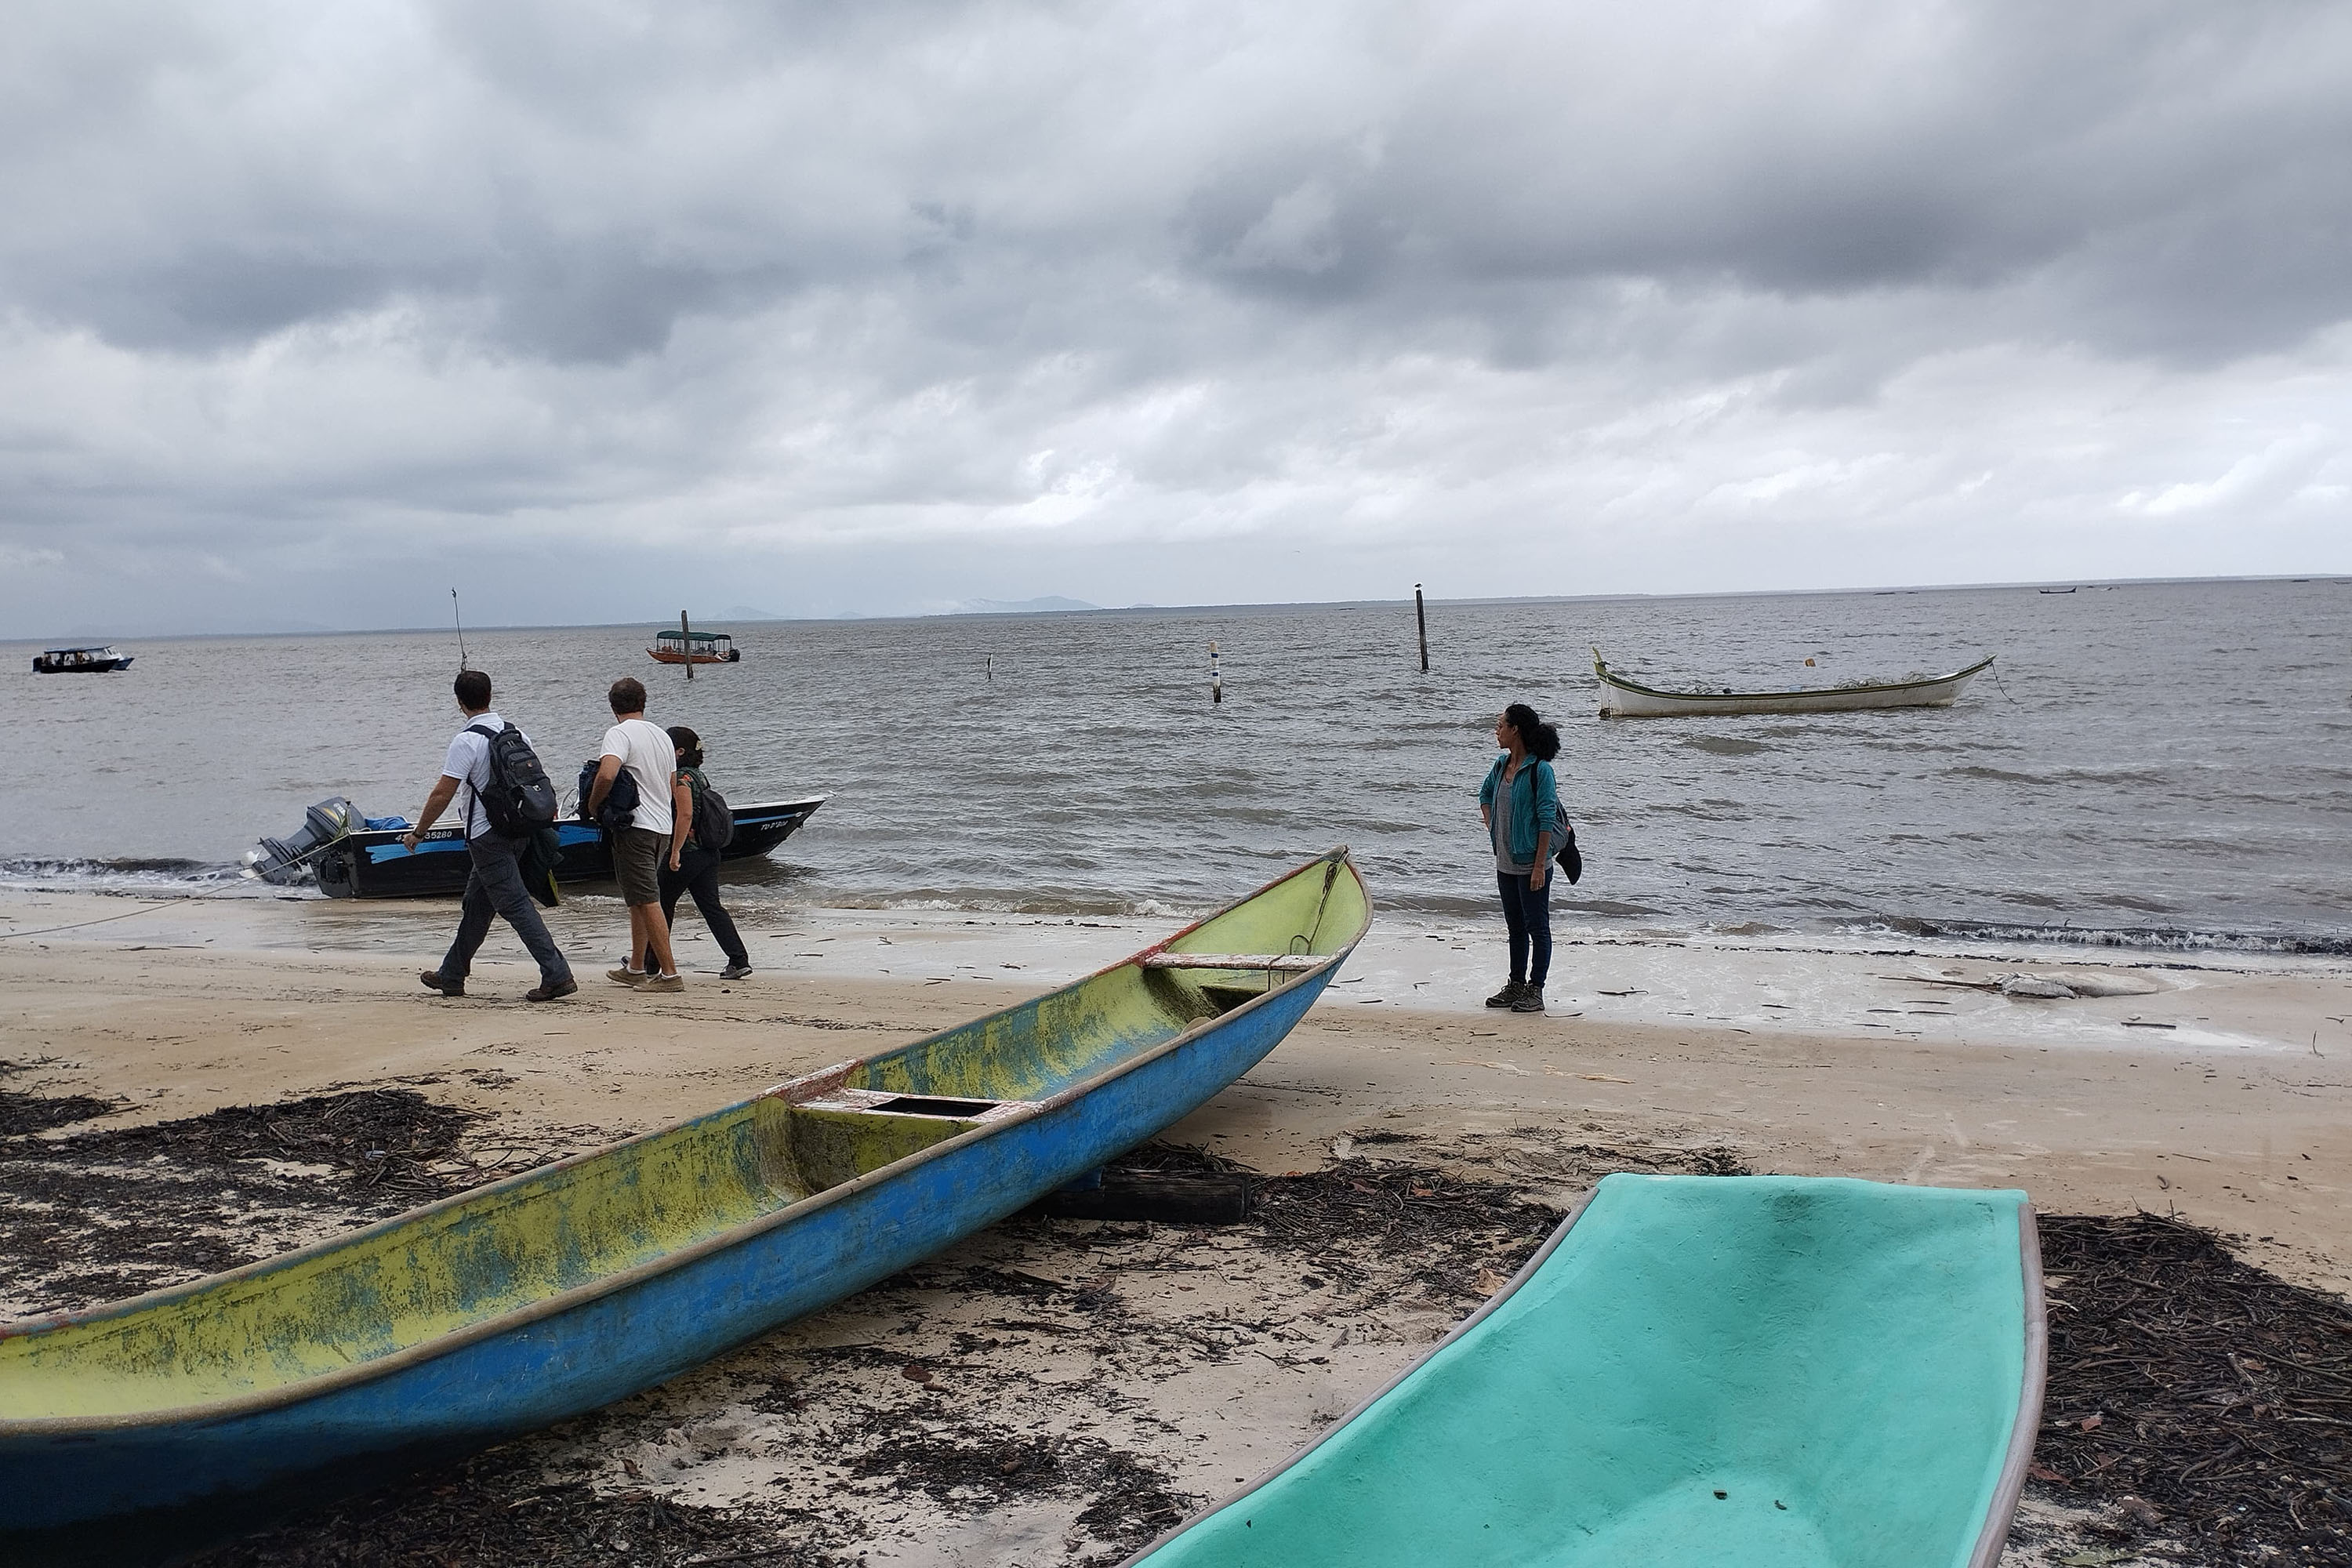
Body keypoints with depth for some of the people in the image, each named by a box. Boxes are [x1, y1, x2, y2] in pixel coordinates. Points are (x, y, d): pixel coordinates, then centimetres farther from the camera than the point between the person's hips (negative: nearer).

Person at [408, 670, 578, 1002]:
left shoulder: (467, 742, -16)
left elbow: (442, 794, -15)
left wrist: (417, 832, -4)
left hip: (486, 835, -8)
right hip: (516, 831, 8)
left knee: (515, 904, -8)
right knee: (476, 905, 18)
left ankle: (557, 976, -14)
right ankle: (451, 976, 29)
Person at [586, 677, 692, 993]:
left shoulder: (620, 734, -10)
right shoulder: (662, 735, 15)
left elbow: (606, 774, -28)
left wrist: (593, 805, -10)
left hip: (635, 827, -8)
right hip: (663, 828, 8)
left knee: (648, 901, -7)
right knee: (638, 899, 19)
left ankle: (669, 974, -9)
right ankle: (635, 969, 27)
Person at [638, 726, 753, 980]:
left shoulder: (682, 777, -14)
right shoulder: (699, 776, 15)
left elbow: (686, 815, -23)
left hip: (687, 853, -9)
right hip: (708, 853, 9)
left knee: (661, 905, 6)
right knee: (712, 906, 6)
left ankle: (650, 963, 17)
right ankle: (739, 961, -3)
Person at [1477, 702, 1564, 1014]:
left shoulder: (1539, 770, -16)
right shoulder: (1501, 765, 7)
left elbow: (1547, 820, -17)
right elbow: (1485, 795, 28)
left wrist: (1539, 866, -18)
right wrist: (1493, 830, 16)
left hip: (1531, 864, -8)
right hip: (1505, 862, 8)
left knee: (1537, 927, 2)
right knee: (1515, 927, 16)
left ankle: (1535, 991, 7)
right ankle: (1516, 985, 25)